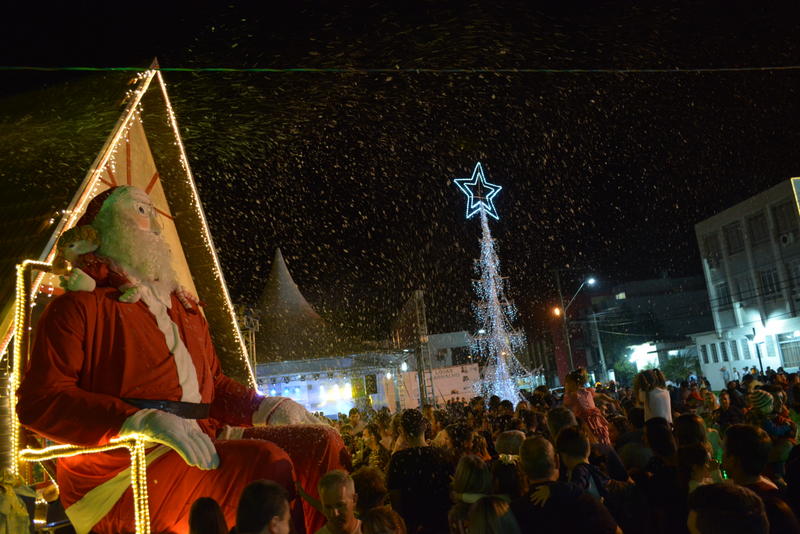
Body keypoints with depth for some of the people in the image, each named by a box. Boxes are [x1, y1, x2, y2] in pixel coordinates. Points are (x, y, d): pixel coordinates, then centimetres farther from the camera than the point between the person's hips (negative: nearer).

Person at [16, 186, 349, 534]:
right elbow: (37, 401, -12)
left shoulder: (184, 309, 24)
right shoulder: (79, 306, 1)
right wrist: (145, 422, -25)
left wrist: (268, 407, 8)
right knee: (266, 462, -28)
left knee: (321, 443, -9)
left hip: (198, 447, 7)